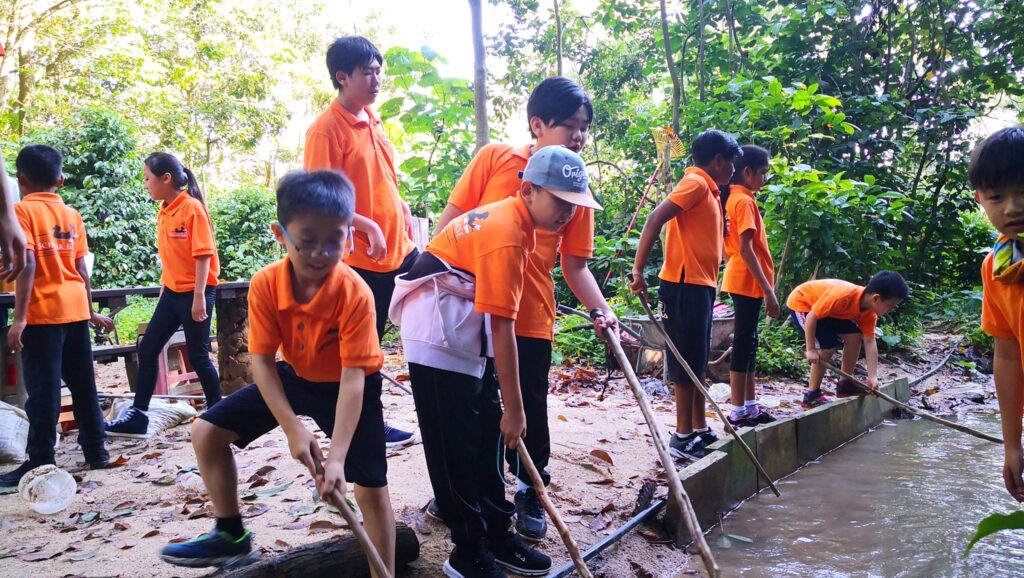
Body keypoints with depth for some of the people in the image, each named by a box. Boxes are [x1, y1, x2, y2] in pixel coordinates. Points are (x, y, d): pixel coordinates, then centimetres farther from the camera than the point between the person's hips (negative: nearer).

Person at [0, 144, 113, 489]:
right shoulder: (72, 215, 10)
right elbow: (81, 268, 11)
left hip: (43, 313, -6)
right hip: (75, 310, 6)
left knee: (42, 390, -2)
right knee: (83, 384, 13)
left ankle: (40, 463, 1)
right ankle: (96, 451, 19)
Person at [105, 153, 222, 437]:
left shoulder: (192, 208, -15)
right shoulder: (163, 211, 8)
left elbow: (204, 254, -17)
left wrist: (199, 296, -20)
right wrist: (164, 287, 18)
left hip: (196, 292, -8)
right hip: (172, 292, 8)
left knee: (197, 355, 0)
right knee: (147, 349, 8)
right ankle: (138, 415, 15)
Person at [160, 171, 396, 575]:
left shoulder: (355, 294, -31)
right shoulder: (265, 285, -21)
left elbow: (353, 377, -31)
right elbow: (261, 360, -17)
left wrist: (337, 457, -37)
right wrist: (292, 428, -26)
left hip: (348, 387, -4)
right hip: (293, 377, 5)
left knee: (371, 489, -10)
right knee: (207, 431, 1)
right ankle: (231, 536, 18)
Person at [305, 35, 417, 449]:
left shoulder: (370, 119, 11)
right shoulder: (326, 129, -14)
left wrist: (402, 213, 12)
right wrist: (367, 226, -23)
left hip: (401, 246, 8)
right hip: (363, 257, -8)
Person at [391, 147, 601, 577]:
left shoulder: (512, 218, 6)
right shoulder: (506, 235, -23)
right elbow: (501, 328, -25)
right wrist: (514, 409, -20)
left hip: (467, 333, 10)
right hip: (440, 336, -10)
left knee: (487, 436, 13)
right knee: (454, 446, -2)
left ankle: (496, 533, 24)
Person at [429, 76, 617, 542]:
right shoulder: (494, 158, -4)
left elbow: (575, 264, 2)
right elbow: (452, 219, -1)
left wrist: (601, 310, -11)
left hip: (530, 317, 1)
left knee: (529, 409, 8)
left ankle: (530, 496, 27)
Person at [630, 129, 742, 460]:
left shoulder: (708, 189, 18)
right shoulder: (696, 183, -10)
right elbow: (655, 219, -22)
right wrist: (638, 270, -25)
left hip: (700, 285, 9)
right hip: (686, 285, -9)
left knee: (697, 361, 14)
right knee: (688, 361, -4)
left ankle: (699, 429, 23)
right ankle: (683, 435, 3)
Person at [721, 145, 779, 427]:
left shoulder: (732, 199, 13)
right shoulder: (745, 201, -15)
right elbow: (746, 249, -22)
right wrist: (768, 290, -21)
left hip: (743, 282, 9)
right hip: (749, 283, -9)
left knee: (748, 343, 13)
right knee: (743, 345, -5)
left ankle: (750, 406, 19)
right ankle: (738, 411, 1)